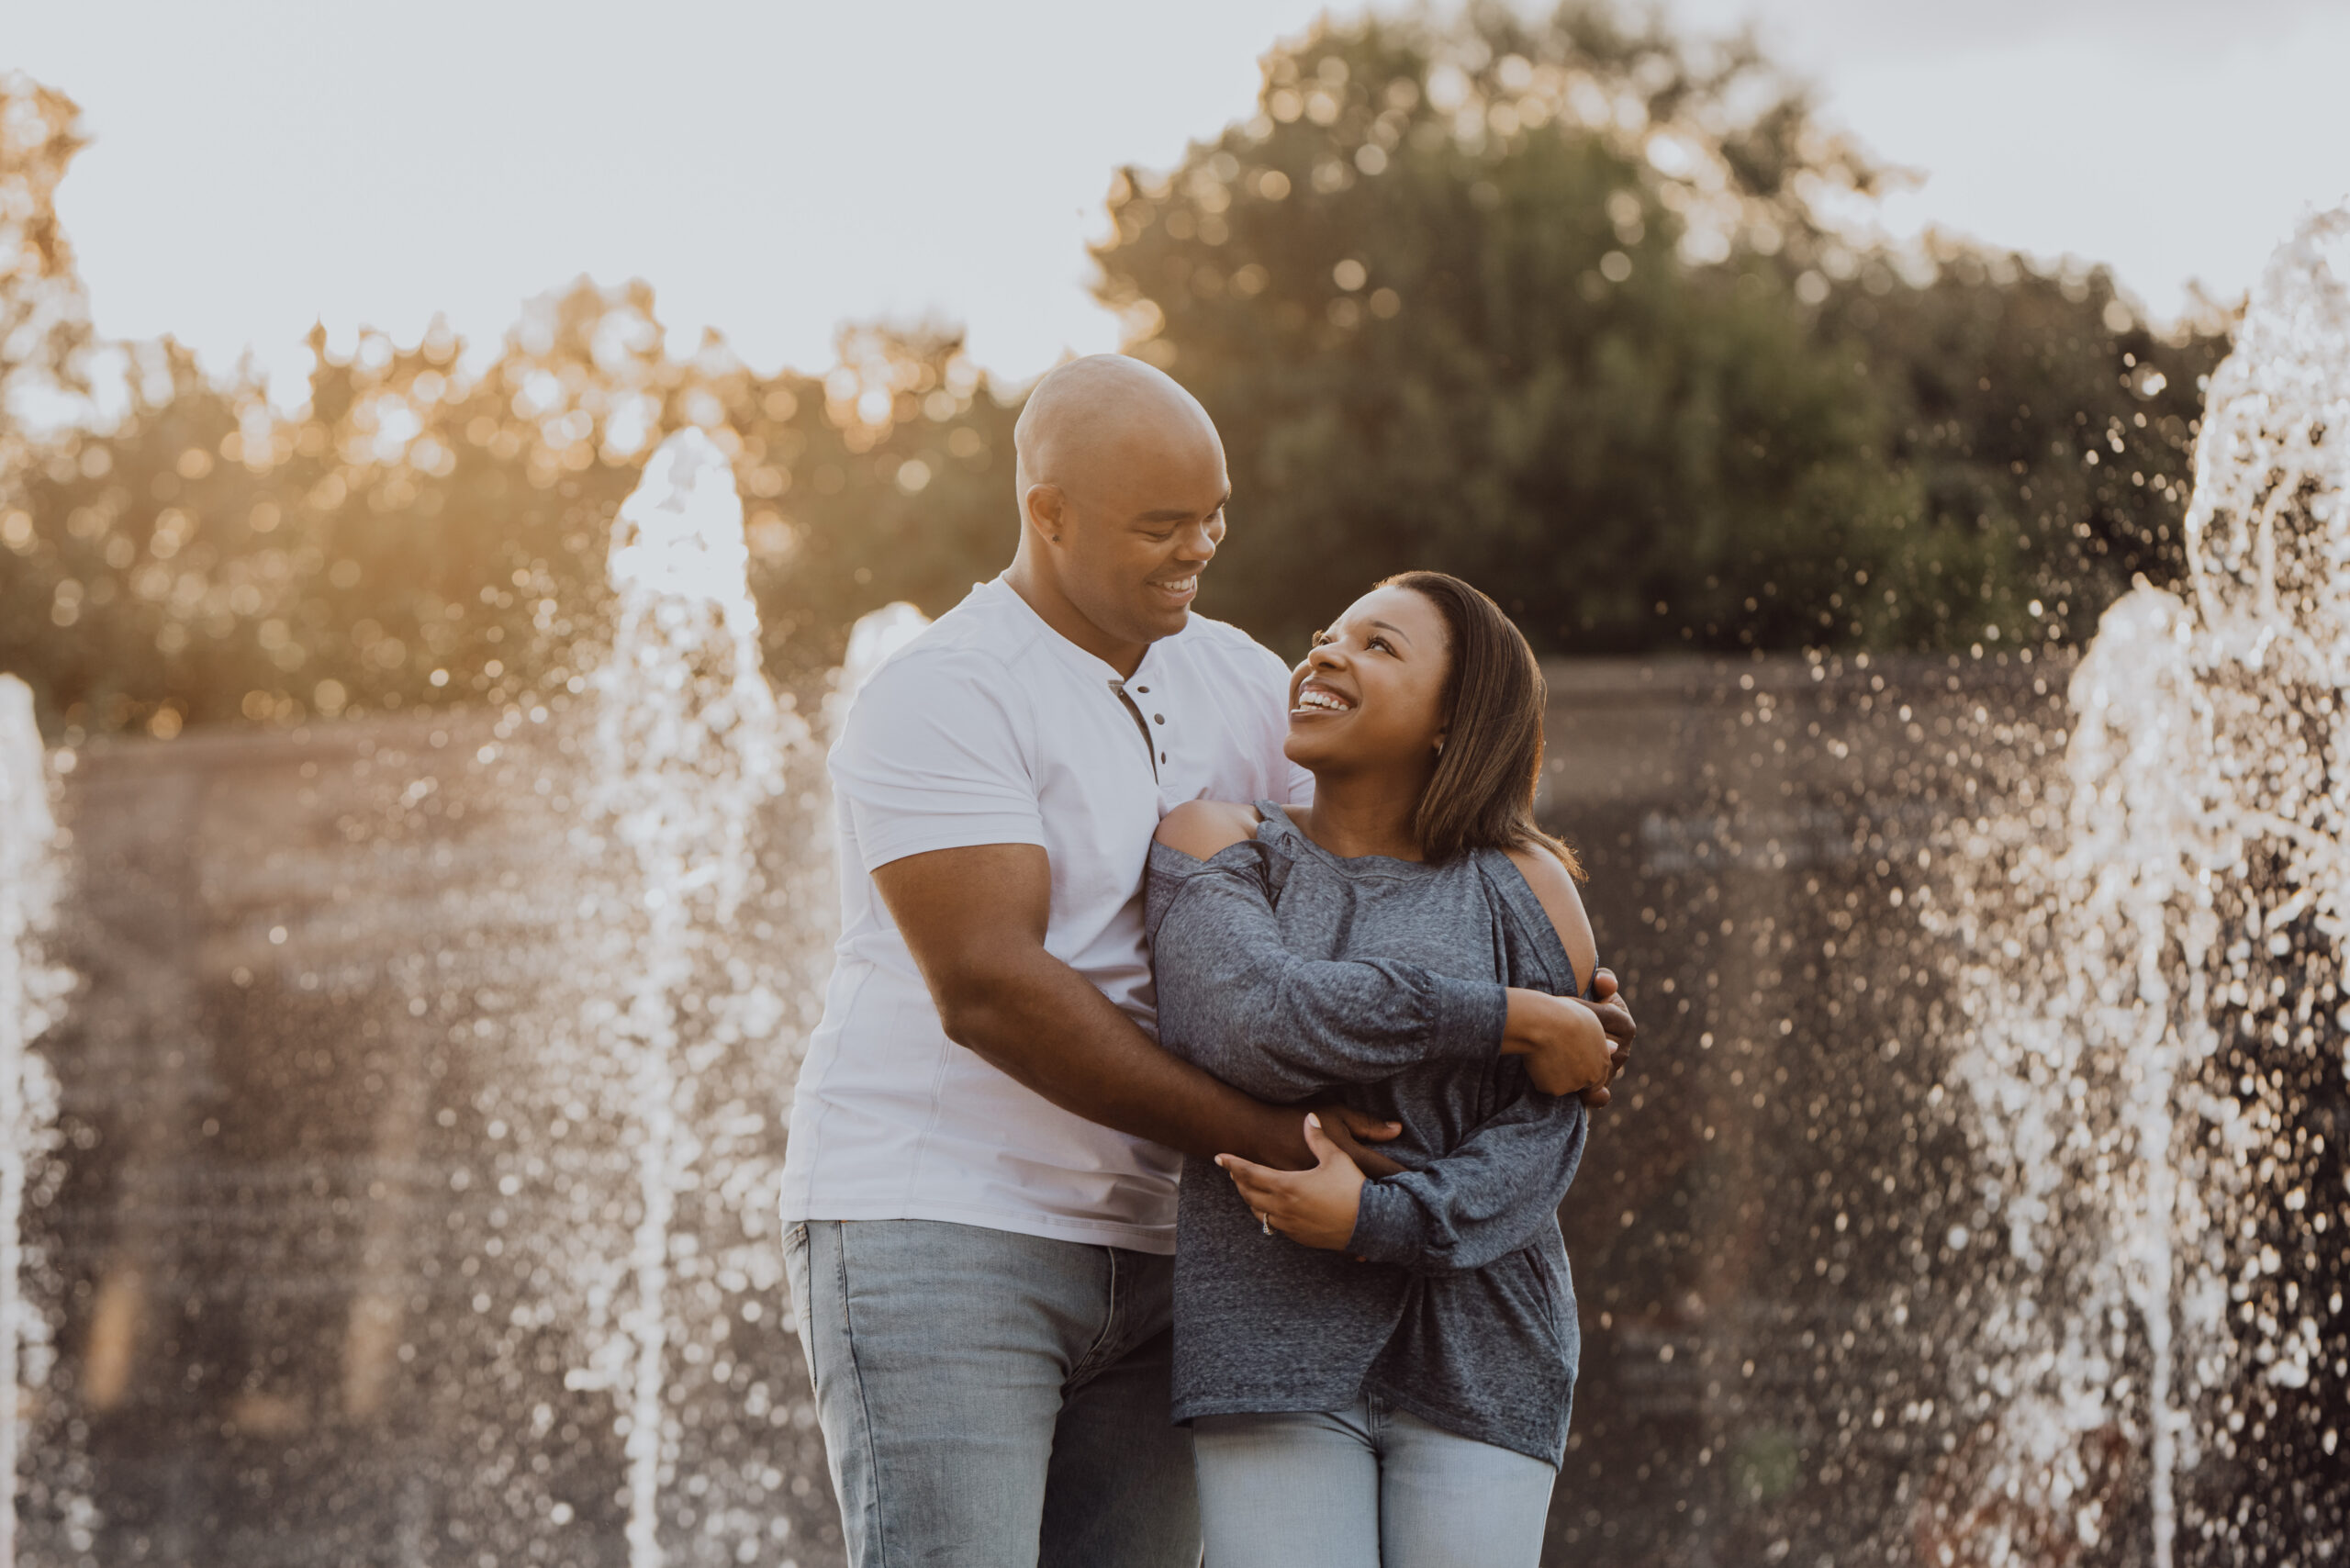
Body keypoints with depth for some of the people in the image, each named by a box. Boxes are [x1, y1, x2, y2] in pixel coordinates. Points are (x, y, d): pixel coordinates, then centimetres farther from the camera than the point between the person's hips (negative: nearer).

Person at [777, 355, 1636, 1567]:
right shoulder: (939, 699, -11)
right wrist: (1257, 1136, -19)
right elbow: (988, 988, -20)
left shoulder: (1235, 684, 12)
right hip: (933, 1230, -7)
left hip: (1139, 1252, 7)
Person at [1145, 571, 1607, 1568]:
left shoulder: (1522, 889, 6)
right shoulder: (1217, 845, 4)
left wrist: (1380, 1219, -18)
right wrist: (1514, 1018, -12)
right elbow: (1252, 1024, -15)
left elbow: (1542, 1141, -1)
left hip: (1479, 1360, 1)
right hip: (1275, 1340, -1)